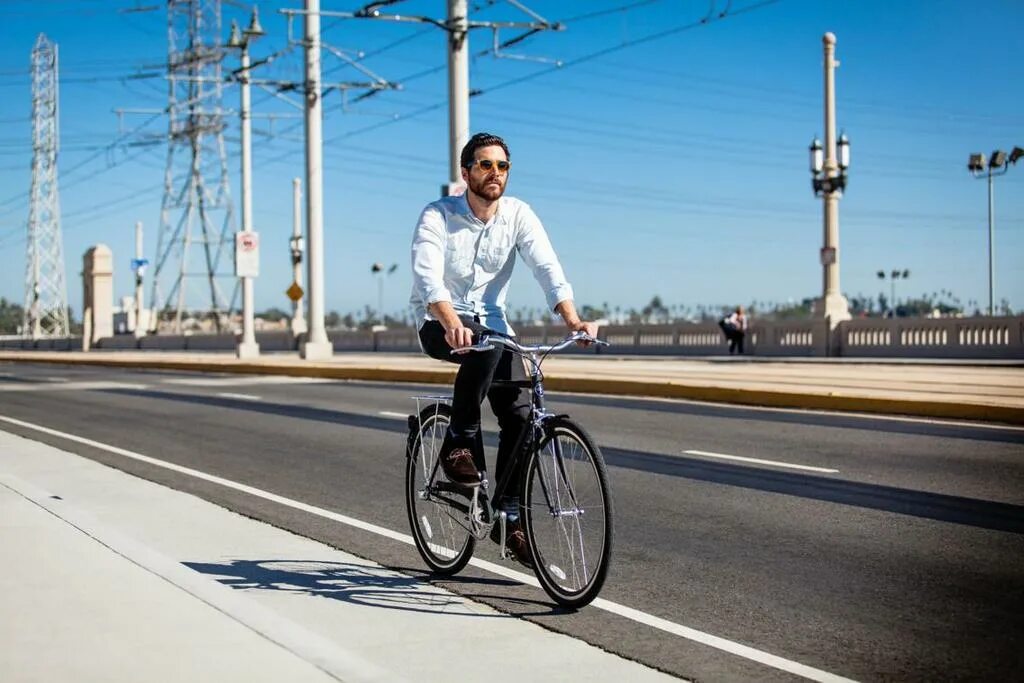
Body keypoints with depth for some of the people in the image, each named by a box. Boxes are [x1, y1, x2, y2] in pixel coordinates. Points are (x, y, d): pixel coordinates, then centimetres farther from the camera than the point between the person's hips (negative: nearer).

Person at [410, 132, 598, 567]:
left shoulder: (519, 215, -4)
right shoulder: (437, 216, -14)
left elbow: (547, 268, -15)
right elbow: (427, 275, -29)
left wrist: (572, 319, -33)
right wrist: (452, 323, -48)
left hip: (491, 323, 4)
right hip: (440, 326, -4)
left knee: (520, 414, -11)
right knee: (486, 346, -37)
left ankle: (509, 518, 2)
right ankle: (460, 444, -21)